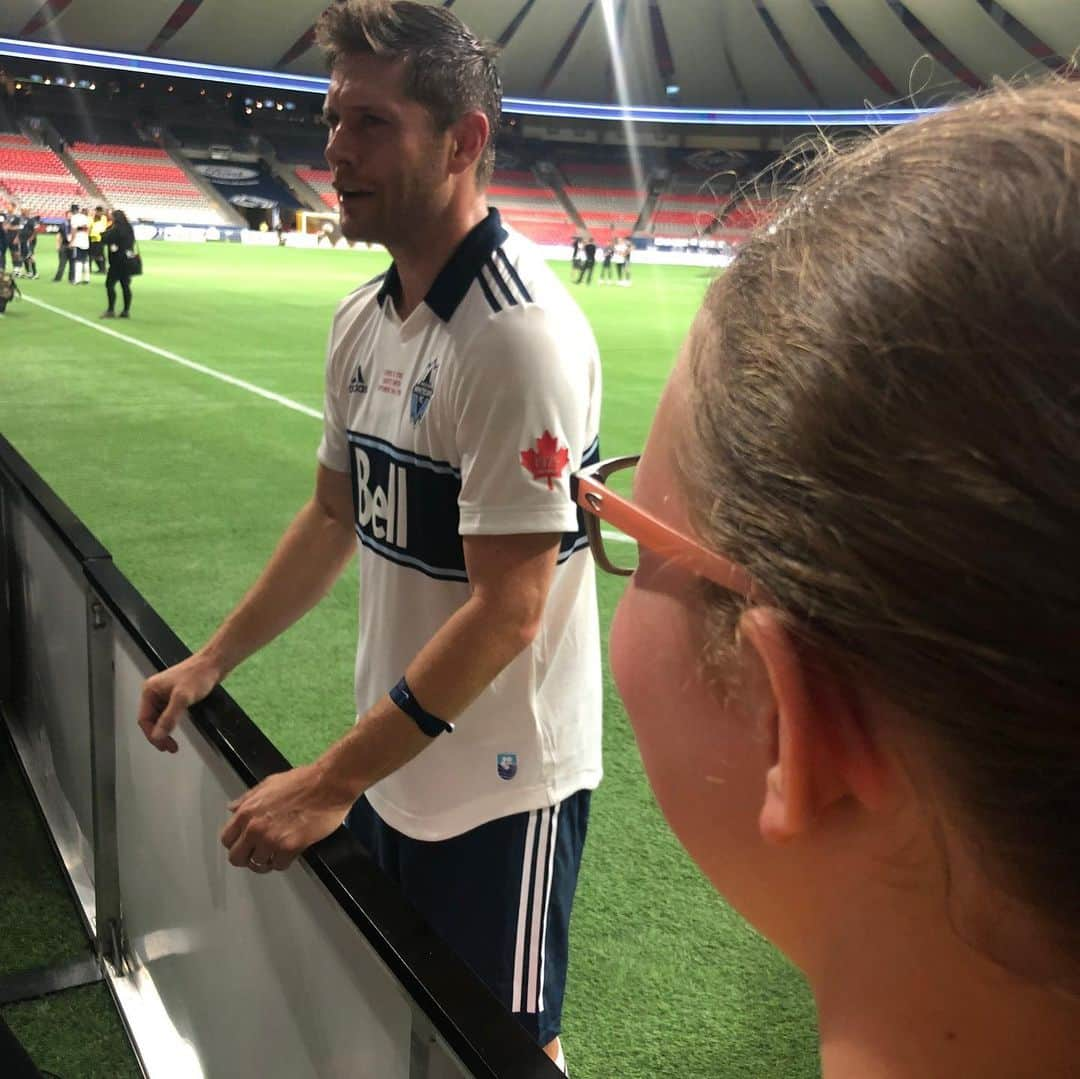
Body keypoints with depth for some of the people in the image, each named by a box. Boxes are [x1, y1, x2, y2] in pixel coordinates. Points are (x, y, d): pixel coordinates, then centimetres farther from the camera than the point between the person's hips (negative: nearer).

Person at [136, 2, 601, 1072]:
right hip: (389, 765, 7)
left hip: (497, 792, -7)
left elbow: (504, 613, -26)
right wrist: (212, 660, 13)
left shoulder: (519, 333, -24)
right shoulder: (362, 319, 2)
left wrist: (329, 782, -21)